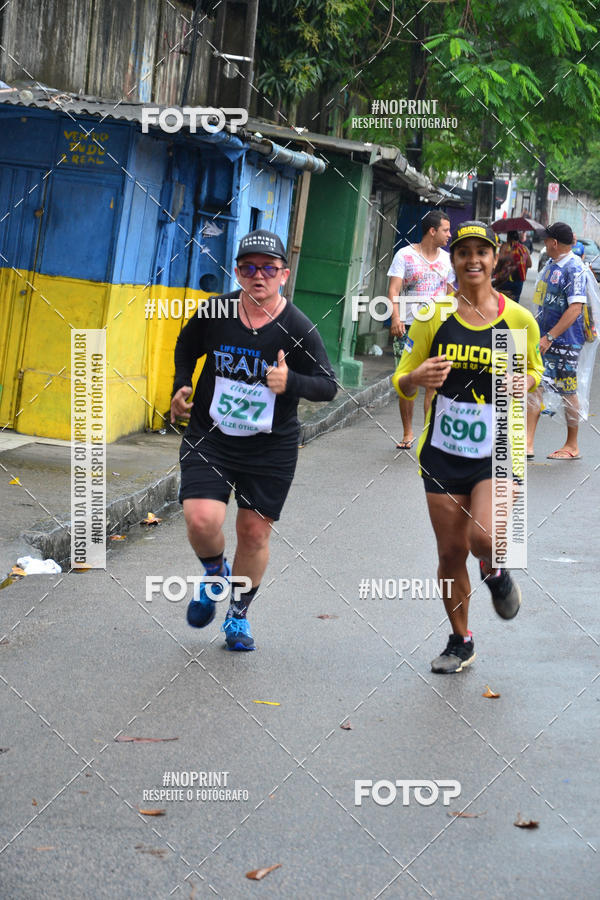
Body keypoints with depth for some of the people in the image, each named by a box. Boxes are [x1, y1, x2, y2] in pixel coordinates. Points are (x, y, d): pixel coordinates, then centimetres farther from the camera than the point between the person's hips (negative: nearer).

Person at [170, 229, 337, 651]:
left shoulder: (298, 328, -12)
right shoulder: (215, 313, -6)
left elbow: (329, 385, -9)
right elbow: (187, 346, 15)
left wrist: (291, 382, -28)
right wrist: (182, 386, 1)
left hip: (271, 449, 0)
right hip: (209, 438, 1)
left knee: (254, 533, 7)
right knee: (202, 520, -16)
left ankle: (239, 615, 31)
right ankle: (215, 574, 19)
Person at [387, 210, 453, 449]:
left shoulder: (446, 259, 13)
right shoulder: (405, 255, -1)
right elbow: (394, 290, -8)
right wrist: (396, 318, -22)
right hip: (408, 328, -3)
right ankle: (408, 432, 13)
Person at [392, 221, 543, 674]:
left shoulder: (519, 319, -3)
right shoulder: (433, 316, -3)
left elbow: (534, 370, 14)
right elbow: (402, 383, 1)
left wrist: (526, 382, -10)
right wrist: (417, 378, -23)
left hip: (498, 453, -1)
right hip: (443, 453, 1)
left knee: (483, 538, -22)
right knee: (451, 552, 7)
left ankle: (495, 571, 16)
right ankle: (461, 641, 28)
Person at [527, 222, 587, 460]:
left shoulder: (574, 268, -16)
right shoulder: (551, 264, 10)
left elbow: (575, 308, -23)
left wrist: (550, 337, -26)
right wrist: (537, 333, 21)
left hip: (565, 342, -8)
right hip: (544, 337, 8)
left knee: (567, 392, 3)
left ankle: (572, 446, 17)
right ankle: (528, 444, 1)